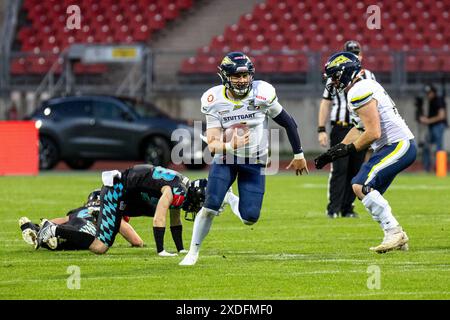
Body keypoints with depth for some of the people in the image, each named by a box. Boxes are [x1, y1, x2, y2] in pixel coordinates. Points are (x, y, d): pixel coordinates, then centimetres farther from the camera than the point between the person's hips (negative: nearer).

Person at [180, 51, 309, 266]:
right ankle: (193, 252, 2)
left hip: (254, 162, 0)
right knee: (210, 208, -17)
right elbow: (213, 143, -16)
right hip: (225, 159, 0)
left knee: (250, 218, -6)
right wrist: (231, 146, -38)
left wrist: (298, 154, 4)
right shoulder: (214, 101, -15)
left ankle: (240, 202, 33)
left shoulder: (262, 93, -17)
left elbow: (288, 123, -2)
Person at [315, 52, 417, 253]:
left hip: (399, 146, -11)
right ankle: (398, 239, 15)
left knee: (361, 186, -20)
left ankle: (393, 233, -18)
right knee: (367, 192, 12)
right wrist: (333, 152, 23)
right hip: (393, 146, 11)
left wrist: (348, 150, -8)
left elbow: (373, 133, -21)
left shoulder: (360, 93, -16)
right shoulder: (365, 87, 17)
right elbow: (359, 128, 25)